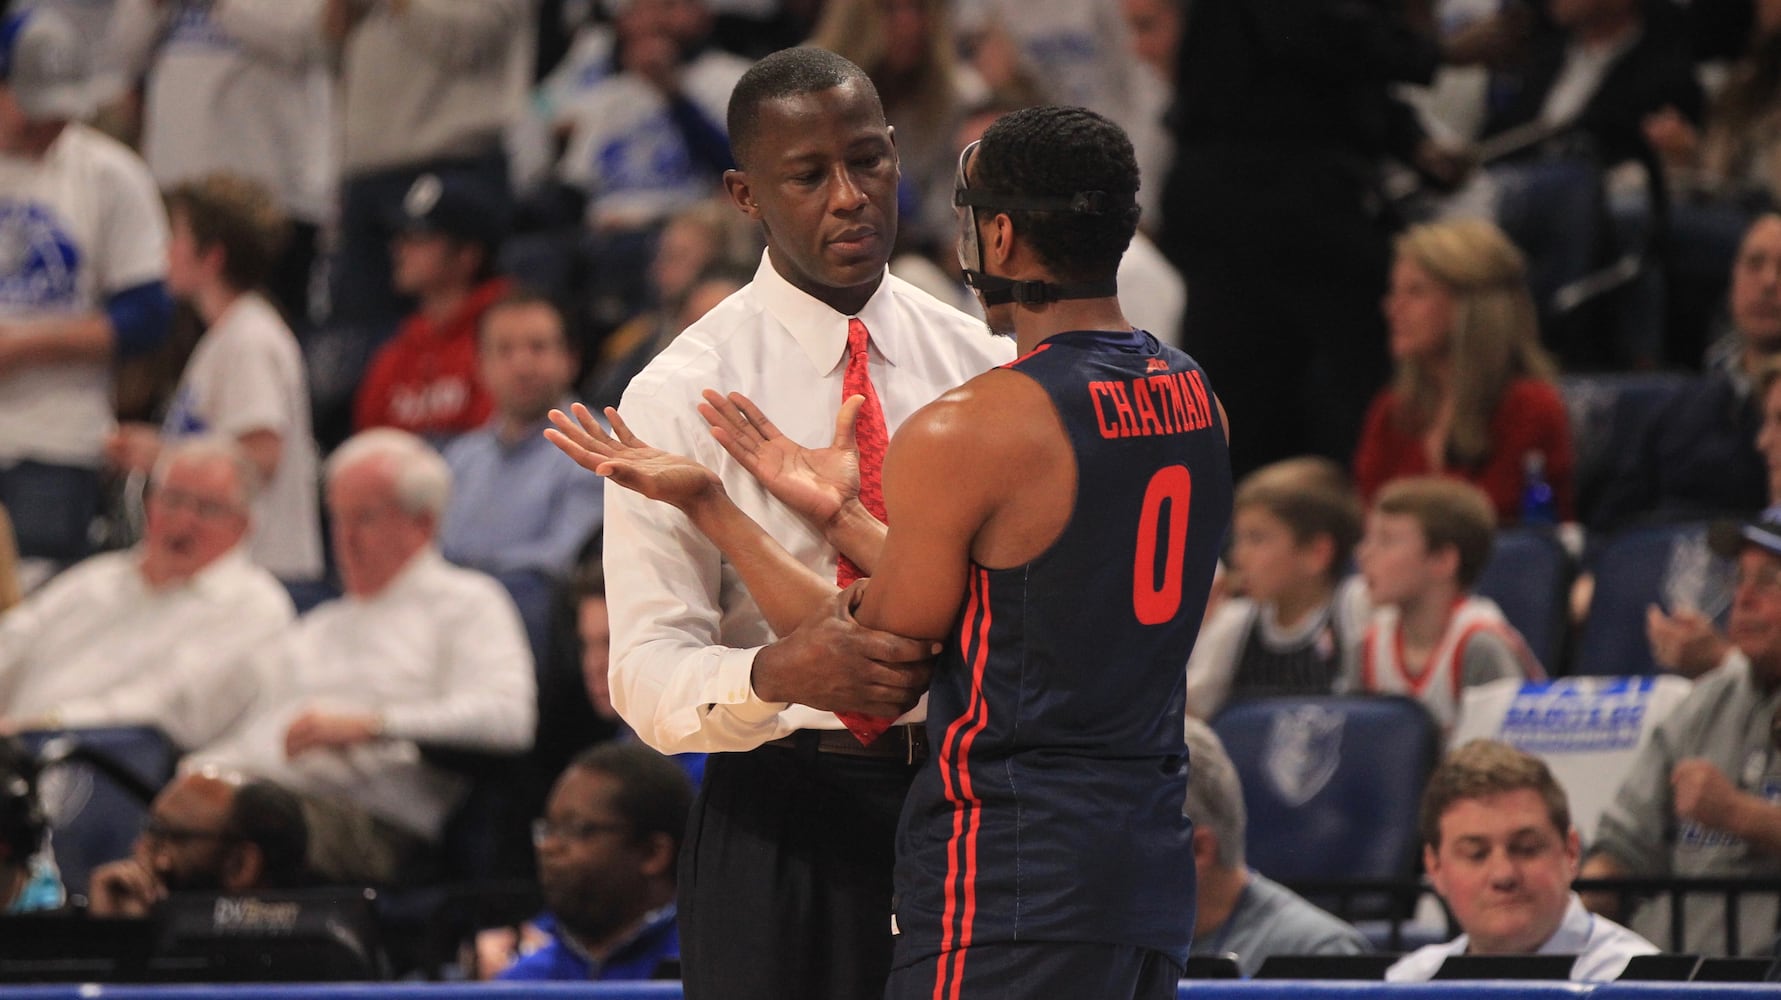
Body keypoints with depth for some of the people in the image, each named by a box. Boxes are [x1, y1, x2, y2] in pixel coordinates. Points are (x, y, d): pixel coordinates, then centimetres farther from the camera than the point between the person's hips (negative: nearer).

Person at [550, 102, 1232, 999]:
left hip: (1011, 879, -8)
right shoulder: (1192, 400, 9)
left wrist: (708, 506, 3)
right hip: (1153, 854, 8)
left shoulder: (962, 435, -14)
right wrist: (838, 509, 20)